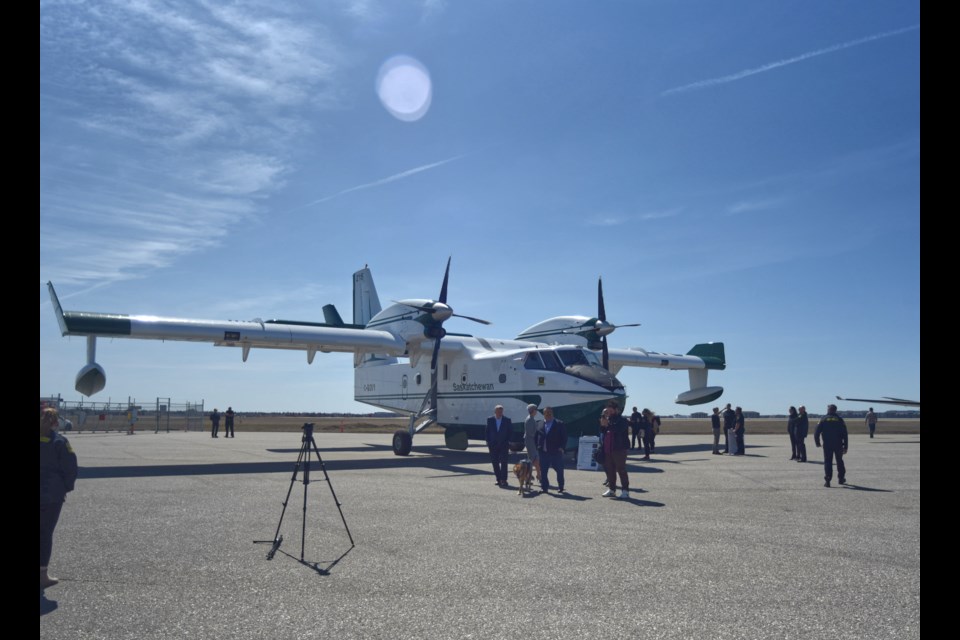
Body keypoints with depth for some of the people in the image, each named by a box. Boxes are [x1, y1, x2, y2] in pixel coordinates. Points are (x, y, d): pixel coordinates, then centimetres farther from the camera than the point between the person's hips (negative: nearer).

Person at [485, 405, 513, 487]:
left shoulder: (507, 420, -2)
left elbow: (510, 431, 3)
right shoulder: (490, 420, 3)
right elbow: (487, 432, 6)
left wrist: (508, 442, -5)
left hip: (503, 444, -2)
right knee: (495, 463, 4)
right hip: (493, 445, 2)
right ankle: (499, 480, 14)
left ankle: (503, 480, -6)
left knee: (503, 462, -9)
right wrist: (488, 442, -1)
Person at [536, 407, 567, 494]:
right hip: (543, 452, 3)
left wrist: (561, 447, -11)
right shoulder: (540, 424, 10)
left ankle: (560, 487, 18)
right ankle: (544, 487, 15)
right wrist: (537, 447, 2)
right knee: (543, 471, 5)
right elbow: (537, 437, 13)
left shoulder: (559, 424, 0)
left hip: (556, 452, -3)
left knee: (559, 470, 5)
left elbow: (564, 437, -2)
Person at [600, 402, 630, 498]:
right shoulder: (608, 419, 16)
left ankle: (625, 490, -1)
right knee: (609, 470, 11)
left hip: (619, 449, -8)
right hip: (608, 450, 8)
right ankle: (611, 489, 20)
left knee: (621, 470, -5)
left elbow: (618, 430, -26)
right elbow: (603, 431, 15)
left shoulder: (622, 420, -8)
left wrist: (608, 425, -29)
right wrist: (602, 425, -4)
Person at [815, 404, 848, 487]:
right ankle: (841, 479, 26)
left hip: (827, 445, -1)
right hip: (838, 445, 1)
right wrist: (845, 447, 2)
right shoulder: (840, 420, 2)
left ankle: (827, 480, -7)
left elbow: (816, 432, -6)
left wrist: (817, 442, 7)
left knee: (828, 462, 1)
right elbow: (845, 434, -1)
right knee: (839, 461, 18)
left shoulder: (823, 419, -1)